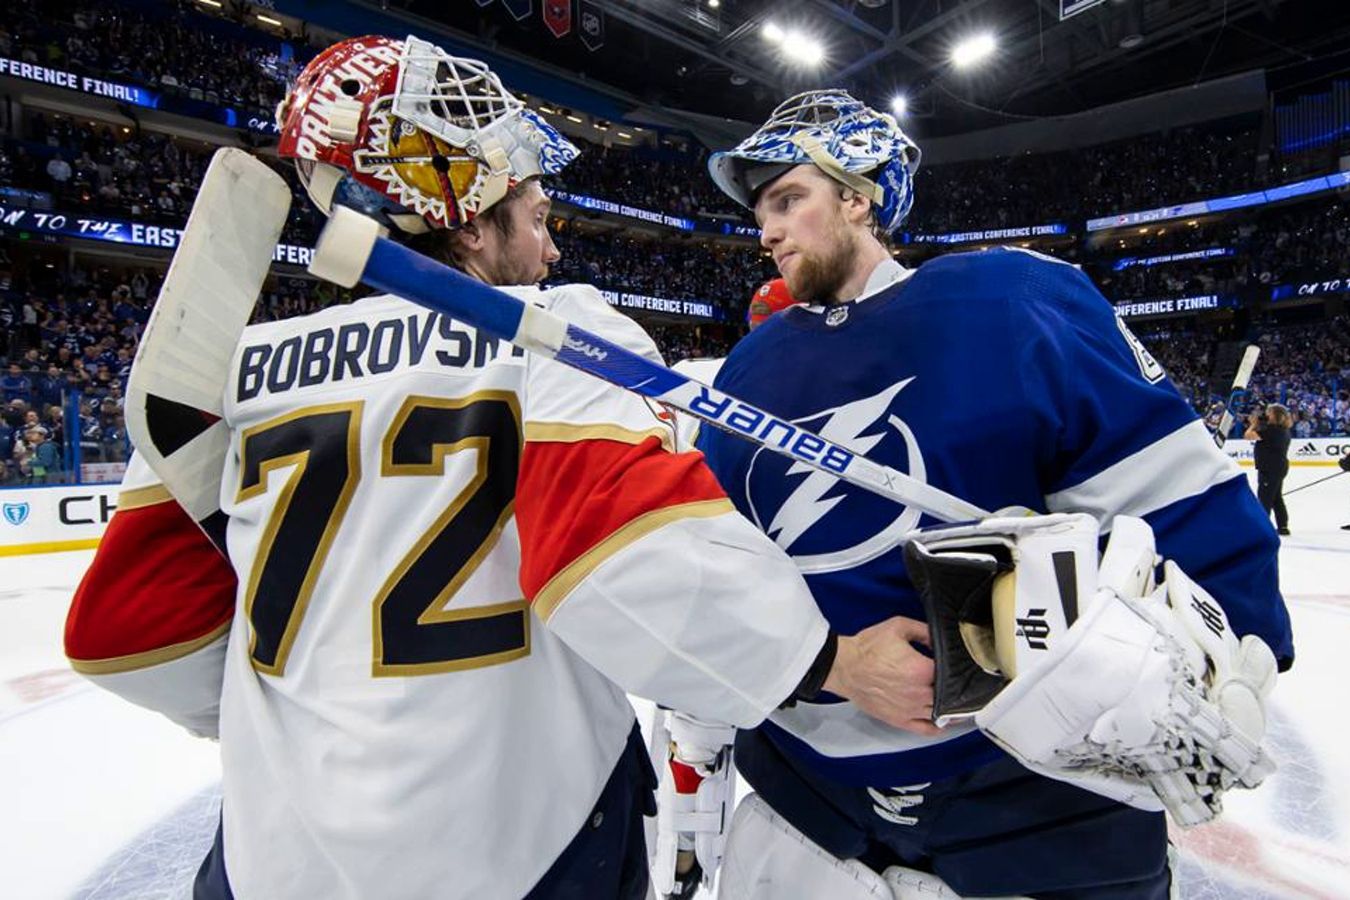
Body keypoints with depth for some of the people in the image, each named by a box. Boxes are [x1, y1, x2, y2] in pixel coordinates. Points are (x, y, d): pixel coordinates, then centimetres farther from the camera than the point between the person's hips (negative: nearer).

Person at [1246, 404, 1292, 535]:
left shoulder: (1272, 429, -20)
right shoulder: (1283, 430, 11)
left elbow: (1248, 435, -25)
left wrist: (1253, 424, -5)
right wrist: (1257, 424, 5)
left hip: (1270, 469, -10)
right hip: (1279, 467, 10)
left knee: (1264, 497, -4)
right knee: (1277, 498, 17)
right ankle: (1283, 526, 22)